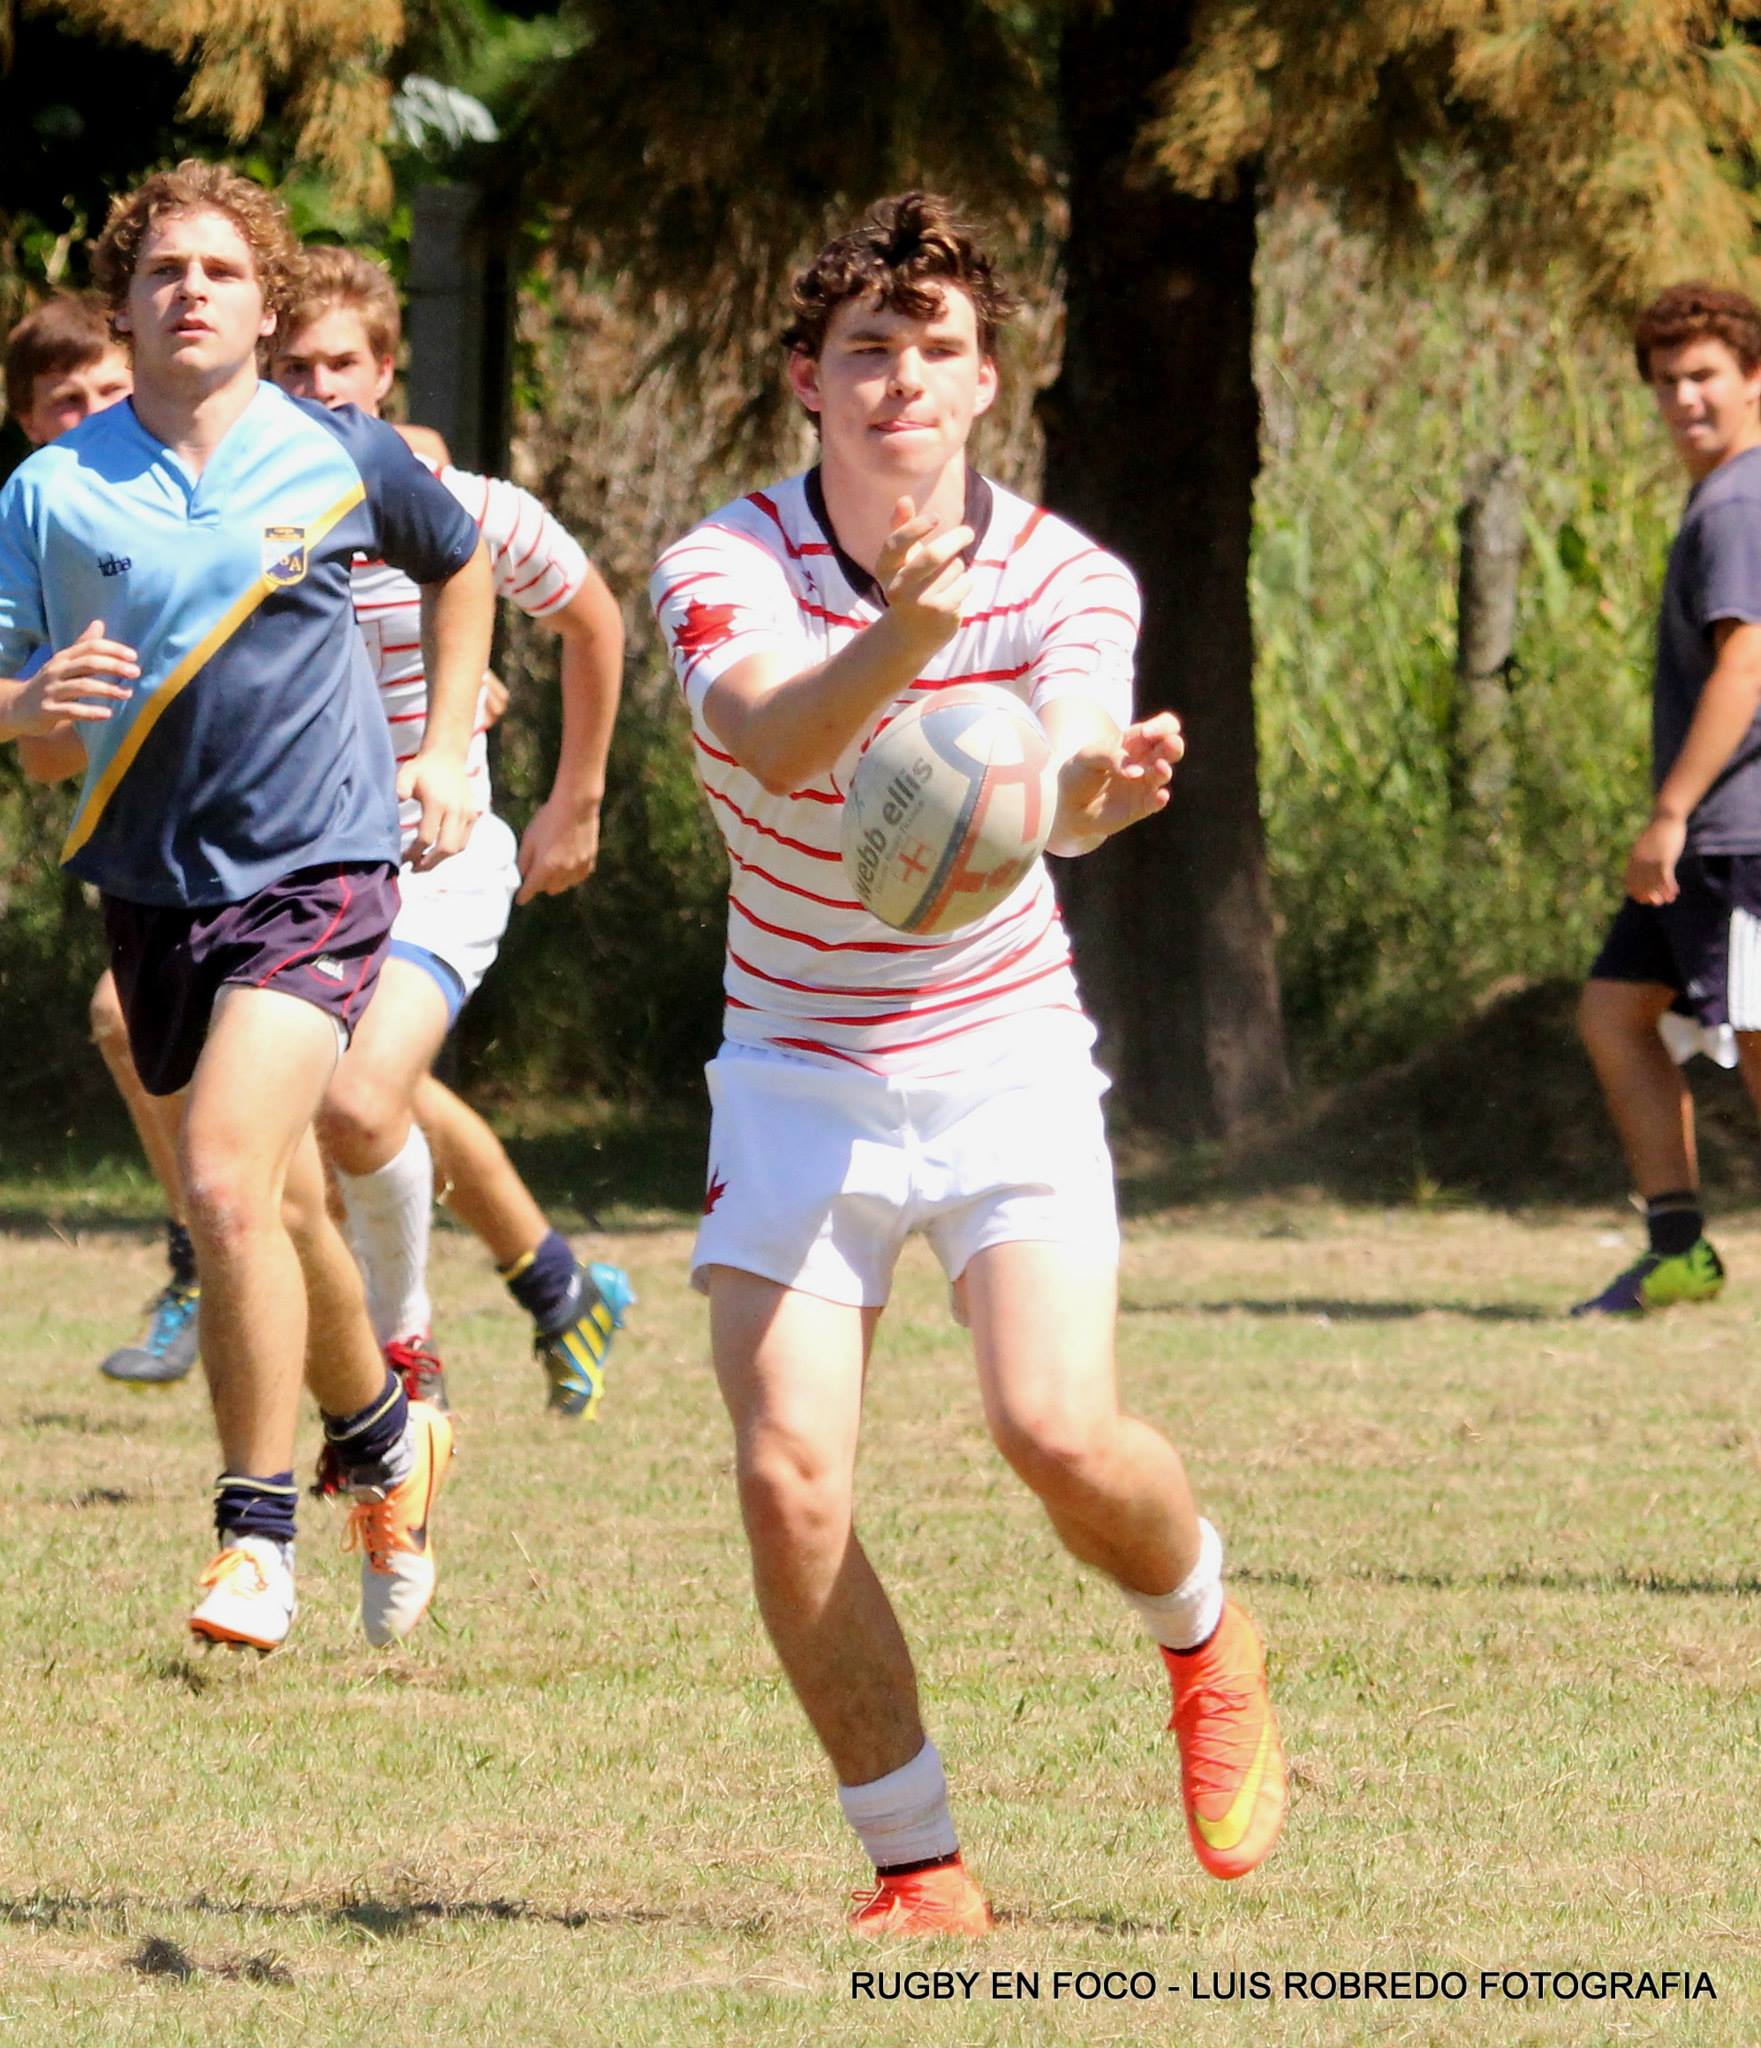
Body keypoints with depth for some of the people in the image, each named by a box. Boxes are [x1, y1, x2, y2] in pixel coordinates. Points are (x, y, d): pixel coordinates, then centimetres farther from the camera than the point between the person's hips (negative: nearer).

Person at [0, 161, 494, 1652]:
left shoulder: (342, 460, -1)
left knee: (228, 1184, -21)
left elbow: (460, 559, 20)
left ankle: (258, 1538, -12)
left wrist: (447, 747, 15)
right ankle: (387, 1440, 42)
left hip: (315, 874, -3)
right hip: (153, 888, 3)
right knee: (280, 1210, 15)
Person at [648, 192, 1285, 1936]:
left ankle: (1204, 1642, 14)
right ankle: (916, 1863, 2)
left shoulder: (1062, 576, -8)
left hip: (1003, 1056, 0)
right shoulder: (725, 566, -13)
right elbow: (775, 741, -35)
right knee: (788, 1477, -14)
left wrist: (1100, 780, -52)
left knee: (1058, 1430, -20)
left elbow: (1063, 791, -27)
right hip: (799, 1067, 0)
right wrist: (907, 629, -55)